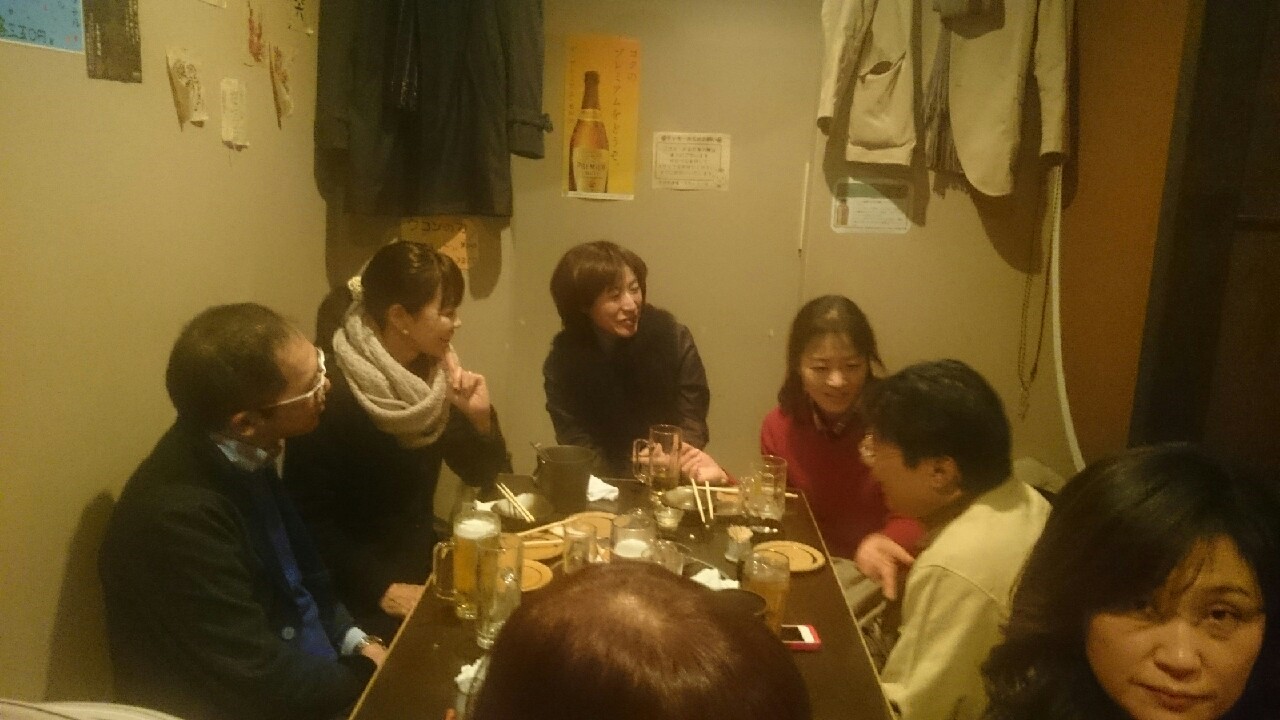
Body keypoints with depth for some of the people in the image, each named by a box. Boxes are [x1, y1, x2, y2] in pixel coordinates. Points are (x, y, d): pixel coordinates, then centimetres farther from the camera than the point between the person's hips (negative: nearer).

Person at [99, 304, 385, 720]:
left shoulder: (240, 454, -6)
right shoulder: (178, 517, -29)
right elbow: (264, 685, -24)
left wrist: (355, 641, -2)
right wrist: (368, 673, -11)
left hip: (301, 660, 7)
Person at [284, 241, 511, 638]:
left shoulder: (432, 375, 1)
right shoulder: (334, 394, -19)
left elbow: (484, 476, 6)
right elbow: (308, 515, -19)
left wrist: (480, 417, -13)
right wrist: (381, 588, -24)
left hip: (422, 568, 6)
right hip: (359, 592, -6)